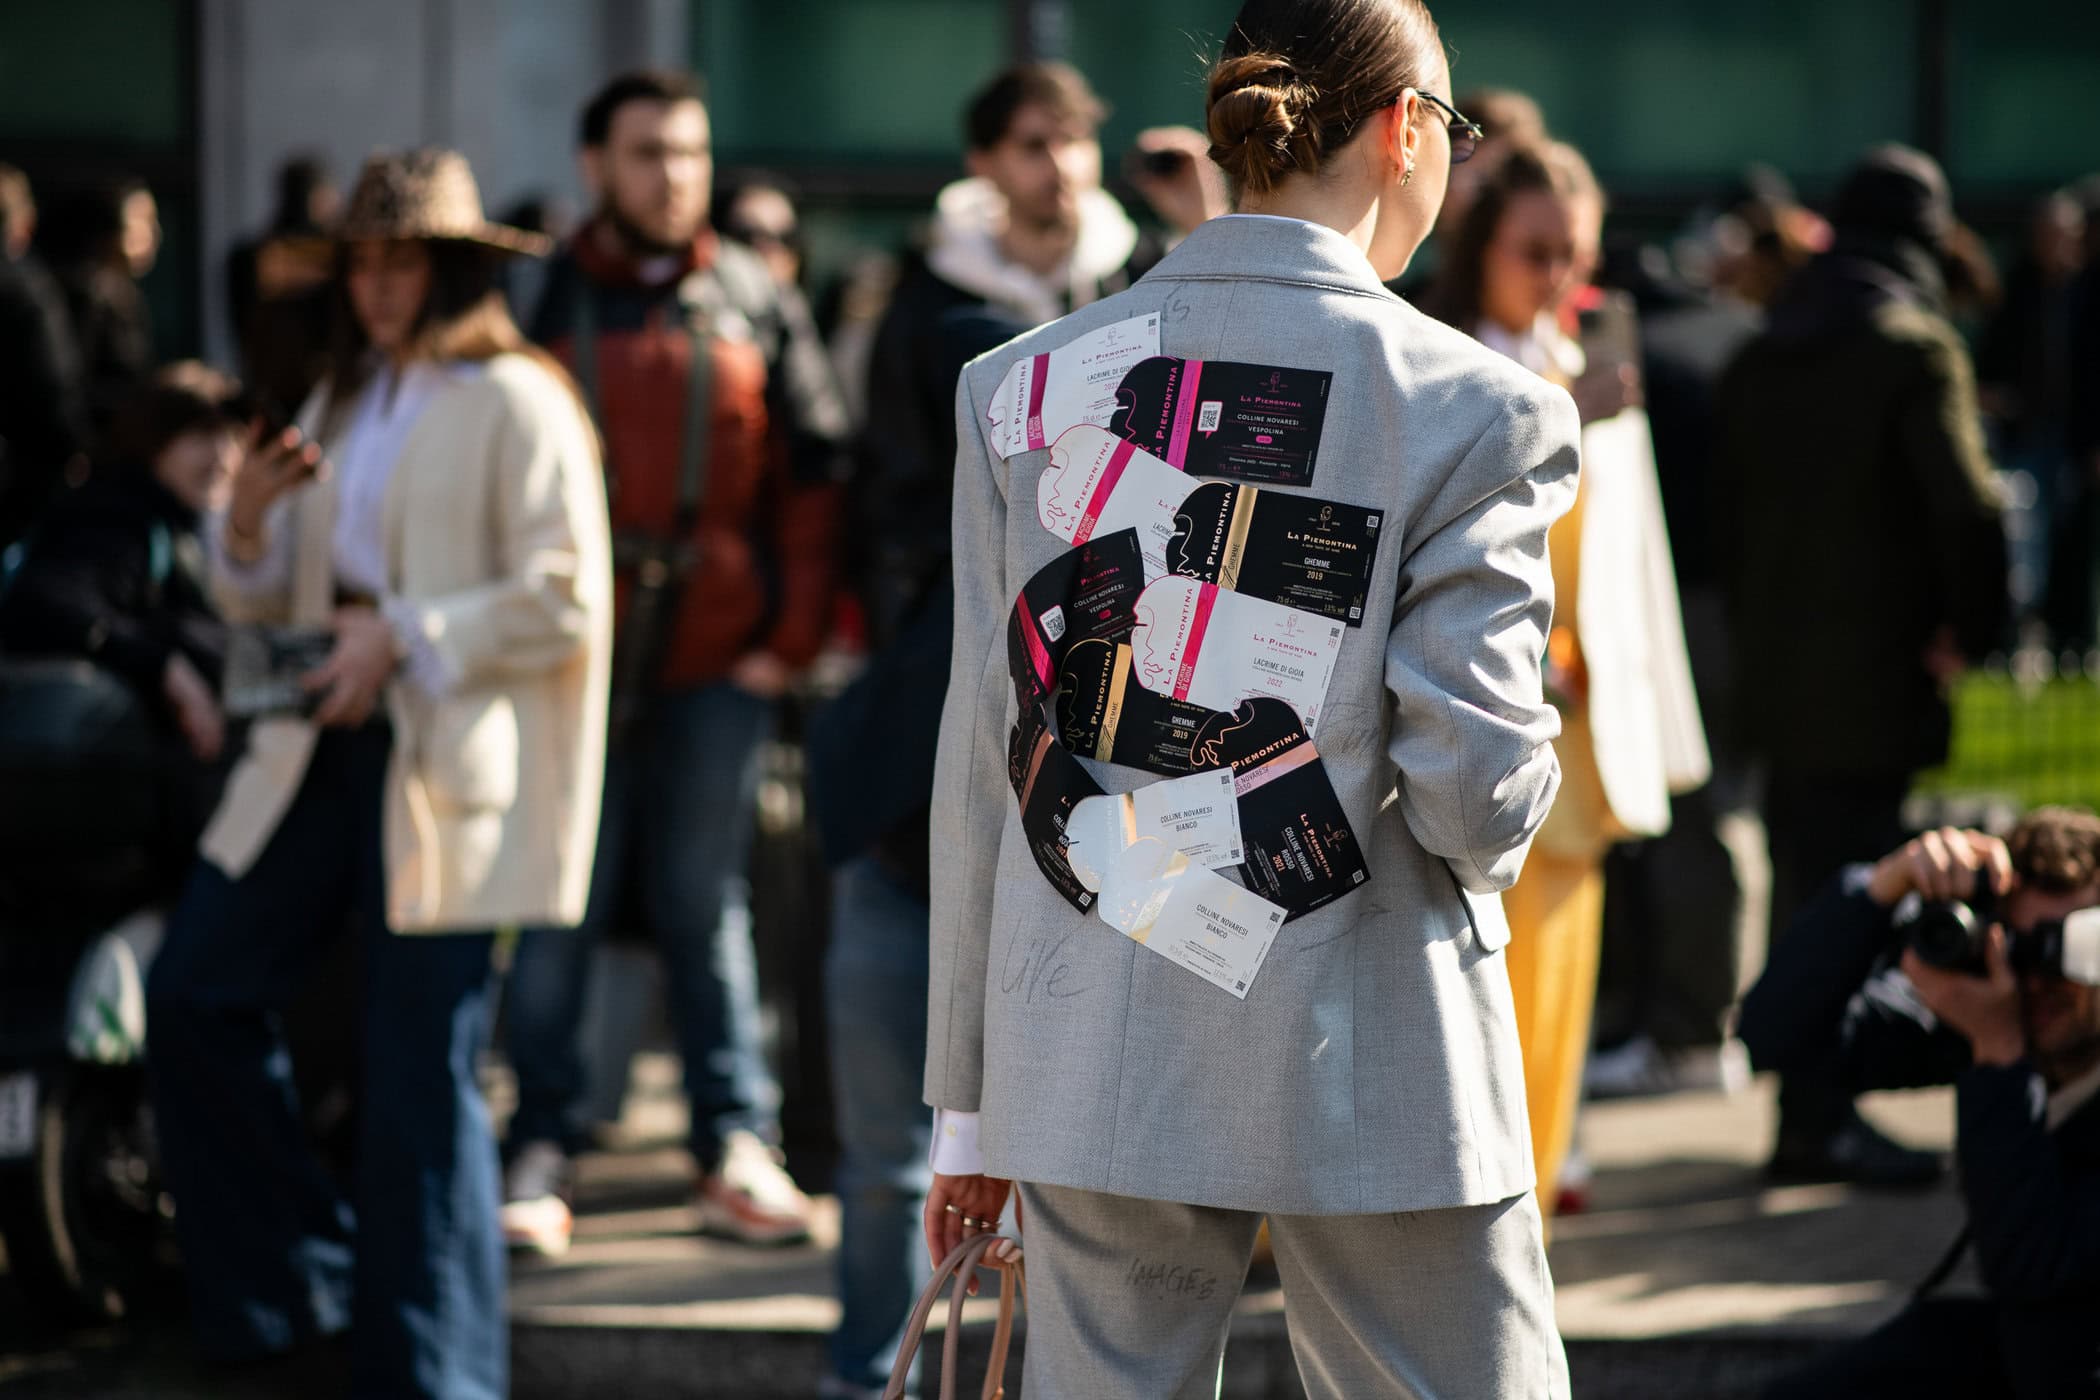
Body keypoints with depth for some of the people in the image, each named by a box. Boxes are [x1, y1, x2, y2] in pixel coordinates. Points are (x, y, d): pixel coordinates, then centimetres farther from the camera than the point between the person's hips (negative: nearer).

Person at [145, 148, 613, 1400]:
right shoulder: (342, 406, 18)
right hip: (325, 749, 8)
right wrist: (248, 522, -1)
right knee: (198, 991, 3)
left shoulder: (516, 405, -5)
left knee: (421, 1075, -5)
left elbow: (566, 601, -13)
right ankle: (288, 1292, 16)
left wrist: (406, 636, -19)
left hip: (451, 770, -8)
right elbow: (269, 604, 20)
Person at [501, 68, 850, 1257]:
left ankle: (739, 1148, 11)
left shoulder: (758, 307, 8)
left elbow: (815, 476, 7)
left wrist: (792, 636, 0)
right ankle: (542, 1156, 5)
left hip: (717, 664, 1)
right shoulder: (542, 303, 3)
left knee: (706, 904, 8)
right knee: (558, 919, 0)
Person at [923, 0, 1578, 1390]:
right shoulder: (1476, 408, -9)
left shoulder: (1023, 387, 2)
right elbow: (1476, 798, -13)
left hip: (1090, 1058, 4)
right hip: (1373, 1069, -4)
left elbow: (983, 761, 5)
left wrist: (970, 1097, 12)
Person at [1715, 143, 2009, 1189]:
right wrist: (1969, 629, -4)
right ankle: (1822, 1118, -3)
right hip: (1875, 673, -7)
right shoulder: (1914, 346, -11)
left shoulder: (1759, 357, 11)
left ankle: (1809, 1110, 20)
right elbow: (1966, 505, -18)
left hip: (1773, 669, 7)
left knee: (1801, 887, 14)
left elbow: (1728, 513, 15)